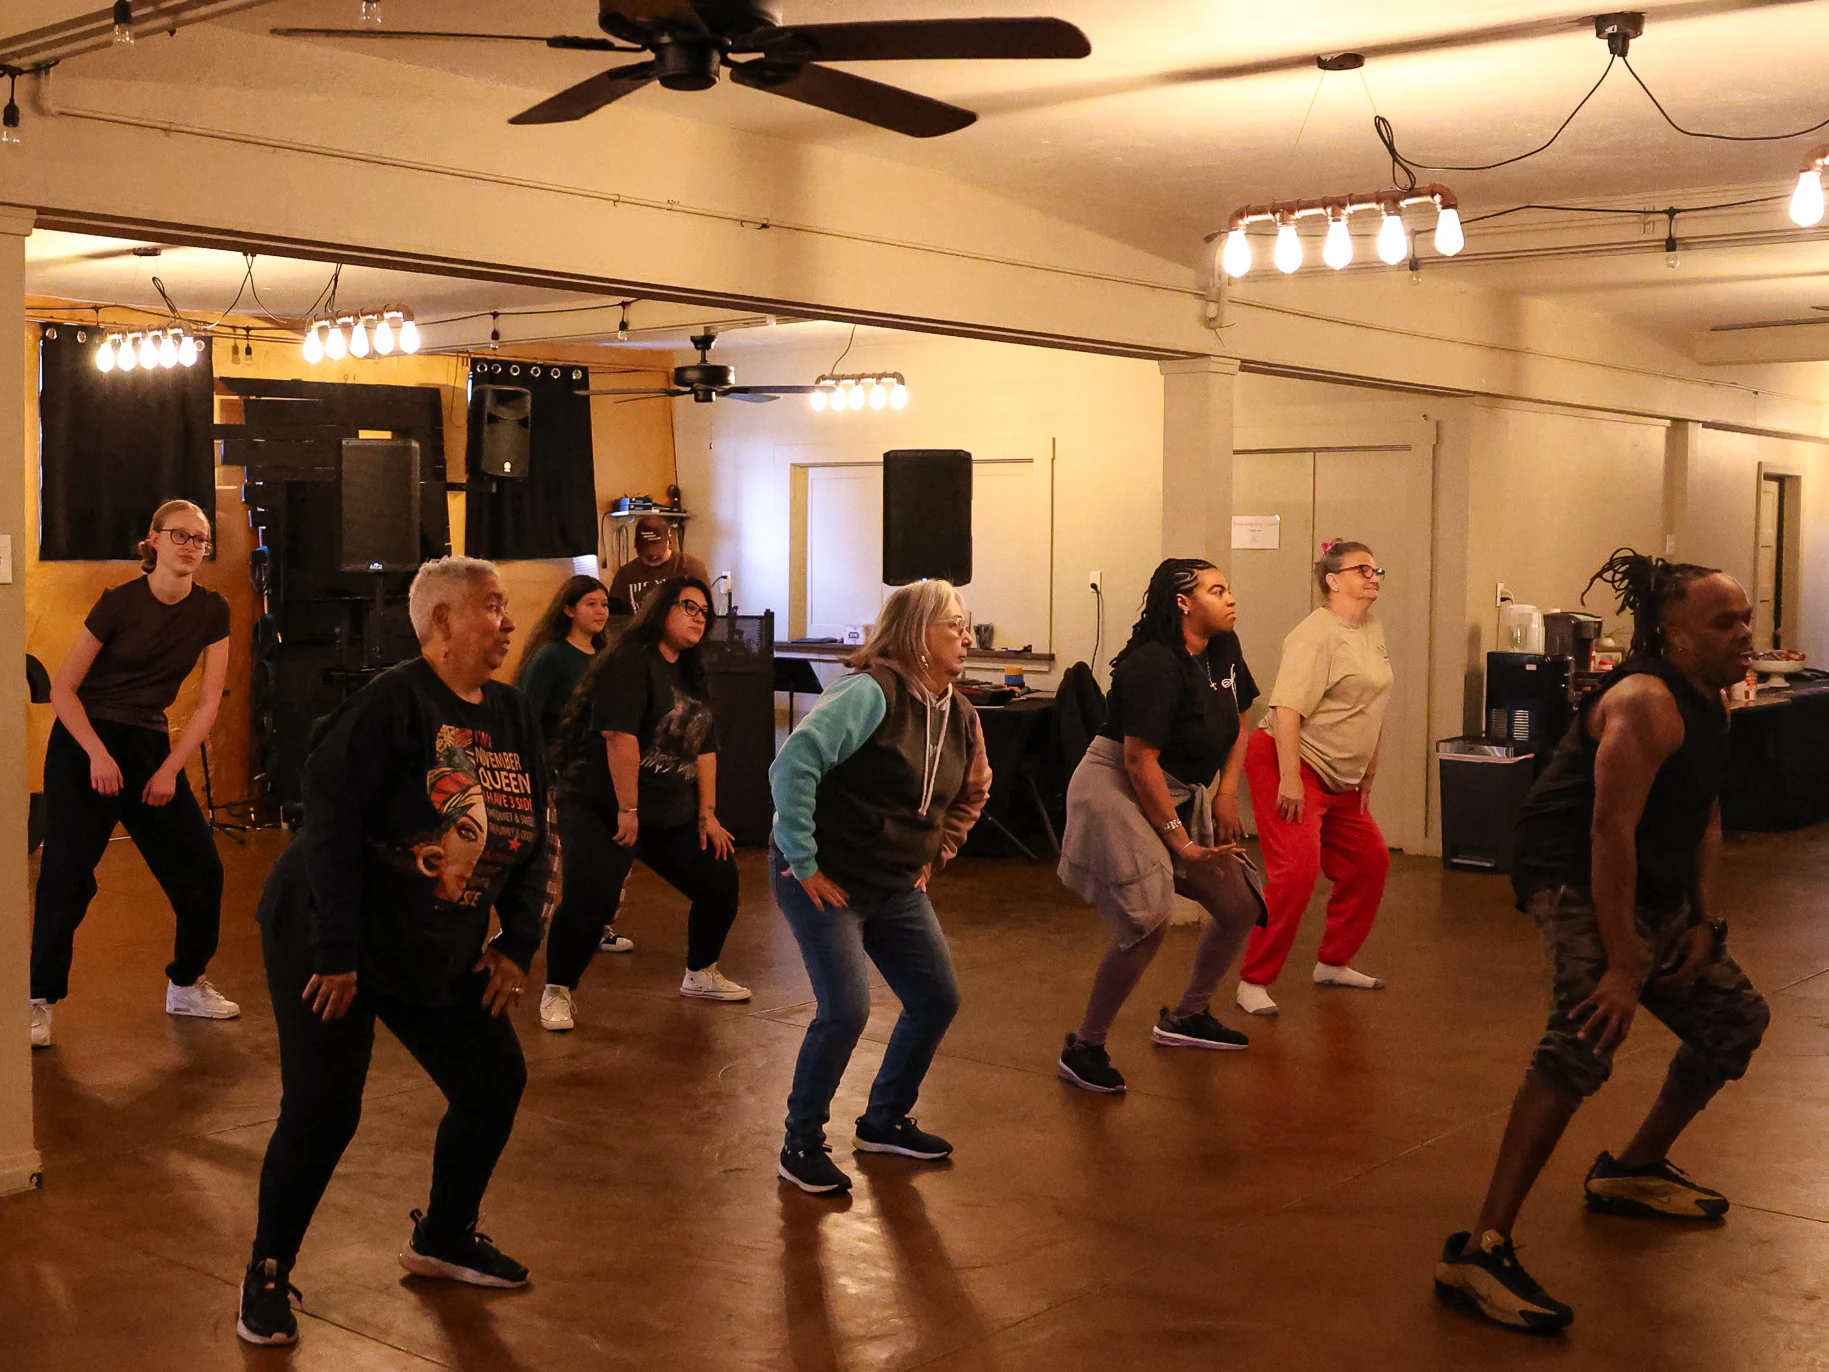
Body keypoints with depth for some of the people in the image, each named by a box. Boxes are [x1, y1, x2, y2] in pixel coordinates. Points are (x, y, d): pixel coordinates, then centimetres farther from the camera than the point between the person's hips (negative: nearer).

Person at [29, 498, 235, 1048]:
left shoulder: (212, 611, -1)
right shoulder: (121, 602, -11)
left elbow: (208, 702, 1)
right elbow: (63, 687, -8)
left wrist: (170, 770, -6)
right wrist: (98, 755, -18)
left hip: (151, 745, 4)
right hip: (85, 744, -4)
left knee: (201, 869, 1)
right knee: (67, 875, -8)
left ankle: (187, 984, 20)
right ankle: (40, 1000, 5)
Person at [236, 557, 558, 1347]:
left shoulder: (514, 716, 4)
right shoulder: (393, 702, -18)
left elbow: (536, 838, 9)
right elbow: (331, 818, -23)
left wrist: (518, 943, 2)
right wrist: (335, 952, -23)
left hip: (442, 955, 7)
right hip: (328, 943, -7)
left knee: (495, 1082, 7)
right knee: (323, 1111, -8)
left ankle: (443, 1239, 30)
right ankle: (268, 1273, 15)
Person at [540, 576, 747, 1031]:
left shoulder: (692, 676, 15)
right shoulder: (630, 662, -13)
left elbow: (705, 748, 15)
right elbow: (619, 736, -21)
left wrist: (708, 814, 9)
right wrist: (627, 811, -23)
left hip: (673, 817, 8)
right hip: (603, 811, -8)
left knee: (721, 883, 8)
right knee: (589, 898, -21)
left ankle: (700, 975, 30)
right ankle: (558, 993, -1)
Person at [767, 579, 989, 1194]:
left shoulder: (959, 715, 4)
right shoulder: (872, 693, -21)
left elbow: (972, 793, 24)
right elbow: (793, 765, -28)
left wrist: (935, 853, 14)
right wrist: (802, 861, -24)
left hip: (898, 889, 8)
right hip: (826, 882, -8)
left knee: (938, 1001, 9)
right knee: (846, 1010, -15)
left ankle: (885, 1120, 31)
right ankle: (801, 1145, 6)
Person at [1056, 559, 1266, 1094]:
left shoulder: (1223, 651, 5)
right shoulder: (1154, 664, -22)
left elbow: (1235, 727, 18)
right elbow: (1139, 760, -24)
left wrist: (1226, 795, 3)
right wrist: (1180, 842, -20)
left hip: (1181, 797, 9)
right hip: (1117, 791, -9)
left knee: (1240, 909, 11)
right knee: (1149, 924, -21)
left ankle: (1187, 1018, 32)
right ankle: (1084, 1048, -5)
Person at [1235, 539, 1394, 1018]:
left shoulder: (1372, 628, 13)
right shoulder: (1315, 634, -16)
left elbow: (1371, 711, 21)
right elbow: (1286, 707, -24)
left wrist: (1367, 777, 21)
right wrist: (1289, 780, -28)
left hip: (1339, 780, 10)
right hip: (1287, 764, -10)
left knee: (1370, 862, 13)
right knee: (1296, 869, -19)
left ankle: (1333, 963, 29)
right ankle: (1254, 982, -10)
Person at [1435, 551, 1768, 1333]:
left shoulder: (1708, 702, 10)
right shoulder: (1648, 705, -21)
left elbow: (1705, 820, 18)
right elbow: (1610, 830, -29)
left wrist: (1702, 923, 5)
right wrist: (1621, 967, -32)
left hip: (1651, 889, 11)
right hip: (1577, 880, -10)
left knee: (1734, 1018, 21)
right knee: (1590, 1033, -31)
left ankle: (1633, 1172, 38)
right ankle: (1480, 1253, -36)